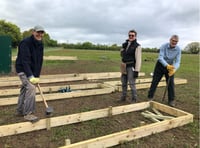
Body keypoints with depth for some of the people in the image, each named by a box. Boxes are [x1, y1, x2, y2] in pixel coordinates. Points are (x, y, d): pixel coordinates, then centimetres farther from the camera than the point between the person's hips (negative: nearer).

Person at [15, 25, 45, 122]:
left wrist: (37, 76, -3)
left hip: (32, 71, 8)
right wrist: (31, 76, -32)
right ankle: (28, 113, -11)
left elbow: (40, 61, 2)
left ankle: (20, 111, 31)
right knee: (31, 88, -20)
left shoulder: (40, 45, 2)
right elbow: (25, 61, -27)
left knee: (24, 89, 16)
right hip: (23, 70, -8)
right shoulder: (25, 43, -21)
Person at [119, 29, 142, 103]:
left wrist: (136, 71, -20)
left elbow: (138, 59, -16)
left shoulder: (137, 46, -11)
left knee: (132, 84, -5)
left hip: (131, 67, -7)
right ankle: (123, 97, 29)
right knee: (124, 83, 15)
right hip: (124, 66, 7)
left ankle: (134, 99, 11)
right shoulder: (125, 44, 10)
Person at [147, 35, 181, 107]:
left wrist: (174, 69, -41)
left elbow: (177, 62, -20)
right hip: (161, 65, -1)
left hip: (170, 66, 2)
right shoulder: (164, 46, -21)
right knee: (155, 81, 2)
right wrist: (167, 65, -45)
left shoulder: (178, 49, -15)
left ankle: (171, 100, 12)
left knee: (171, 83, -1)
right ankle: (150, 97, 14)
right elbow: (160, 58, -29)